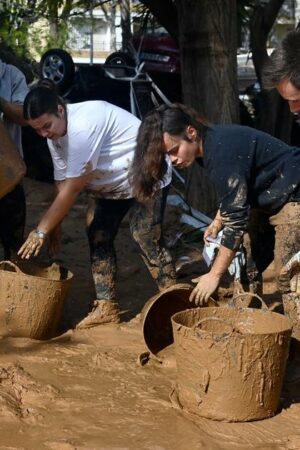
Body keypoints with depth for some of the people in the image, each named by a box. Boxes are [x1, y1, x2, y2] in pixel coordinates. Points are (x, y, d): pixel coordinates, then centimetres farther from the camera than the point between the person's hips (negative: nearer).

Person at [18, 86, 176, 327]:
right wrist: (55, 225, -4)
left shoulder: (83, 126, -35)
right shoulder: (55, 134, -6)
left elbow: (72, 189, -32)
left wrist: (42, 230, -26)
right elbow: (62, 183, 0)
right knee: (98, 237, 3)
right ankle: (107, 307, 9)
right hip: (108, 185, 9)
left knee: (147, 239, -15)